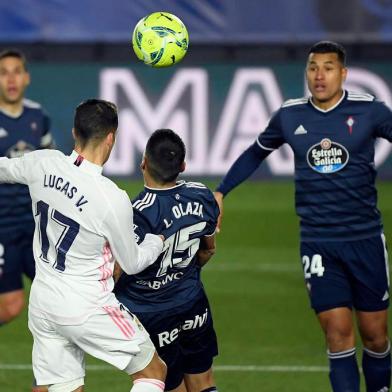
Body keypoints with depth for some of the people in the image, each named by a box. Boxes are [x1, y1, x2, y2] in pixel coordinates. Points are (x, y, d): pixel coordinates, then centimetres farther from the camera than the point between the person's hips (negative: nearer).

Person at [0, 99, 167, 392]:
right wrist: (159, 239, 15)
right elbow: (132, 264, -6)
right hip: (88, 310, -6)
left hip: (41, 304, 6)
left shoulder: (42, 164, -7)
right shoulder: (113, 199, -21)